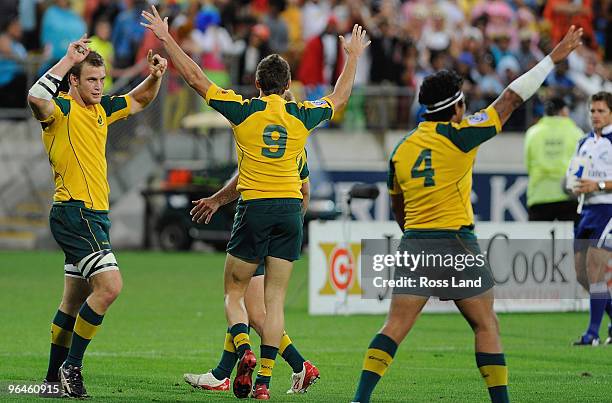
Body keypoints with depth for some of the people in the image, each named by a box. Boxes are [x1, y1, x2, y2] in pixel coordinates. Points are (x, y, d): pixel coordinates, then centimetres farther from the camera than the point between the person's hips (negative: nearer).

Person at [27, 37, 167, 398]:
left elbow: (138, 101, 30)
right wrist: (68, 60, -30)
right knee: (110, 286, -19)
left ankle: (54, 377, 20)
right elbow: (36, 97, -34)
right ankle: (71, 366, -12)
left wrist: (155, 77, 10)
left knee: (76, 300, 13)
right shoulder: (61, 109, -11)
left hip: (95, 215, 9)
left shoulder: (102, 109, 14)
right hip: (74, 214, -9)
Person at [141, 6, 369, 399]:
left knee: (234, 293, 9)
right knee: (275, 299, 3)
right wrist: (354, 56, 37)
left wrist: (166, 37, 7)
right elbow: (340, 96, 23)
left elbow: (196, 77, 0)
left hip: (254, 208, -2)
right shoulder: (303, 116, 3)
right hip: (290, 208, 2)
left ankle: (244, 351, -17)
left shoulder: (243, 111, -5)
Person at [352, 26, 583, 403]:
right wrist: (553, 58, 3)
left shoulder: (402, 149, 9)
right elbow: (511, 100, -2)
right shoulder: (458, 137, -5)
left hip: (413, 245, 4)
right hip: (456, 244, -4)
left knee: (395, 326, 0)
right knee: (487, 326, 6)